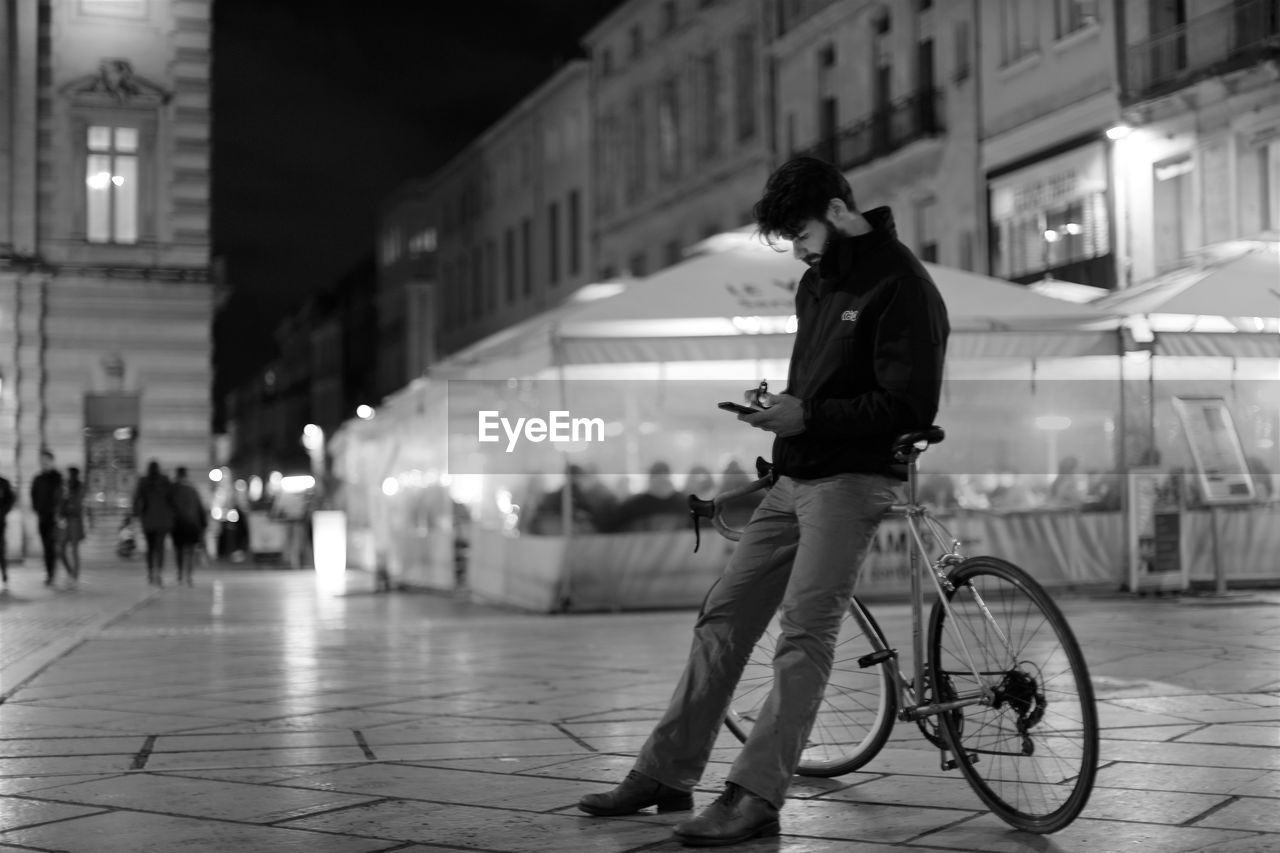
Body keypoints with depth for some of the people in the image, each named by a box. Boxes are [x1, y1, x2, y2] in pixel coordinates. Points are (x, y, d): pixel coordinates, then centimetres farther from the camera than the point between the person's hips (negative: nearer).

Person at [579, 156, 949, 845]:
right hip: (793, 478, 9)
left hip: (853, 478, -9)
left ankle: (755, 797, -11)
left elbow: (910, 406, -18)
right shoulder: (816, 282, 16)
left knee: (804, 634, -14)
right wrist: (778, 406, 7)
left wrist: (809, 417, -20)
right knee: (723, 617, 6)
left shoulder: (901, 285, -12)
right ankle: (665, 772, 13)